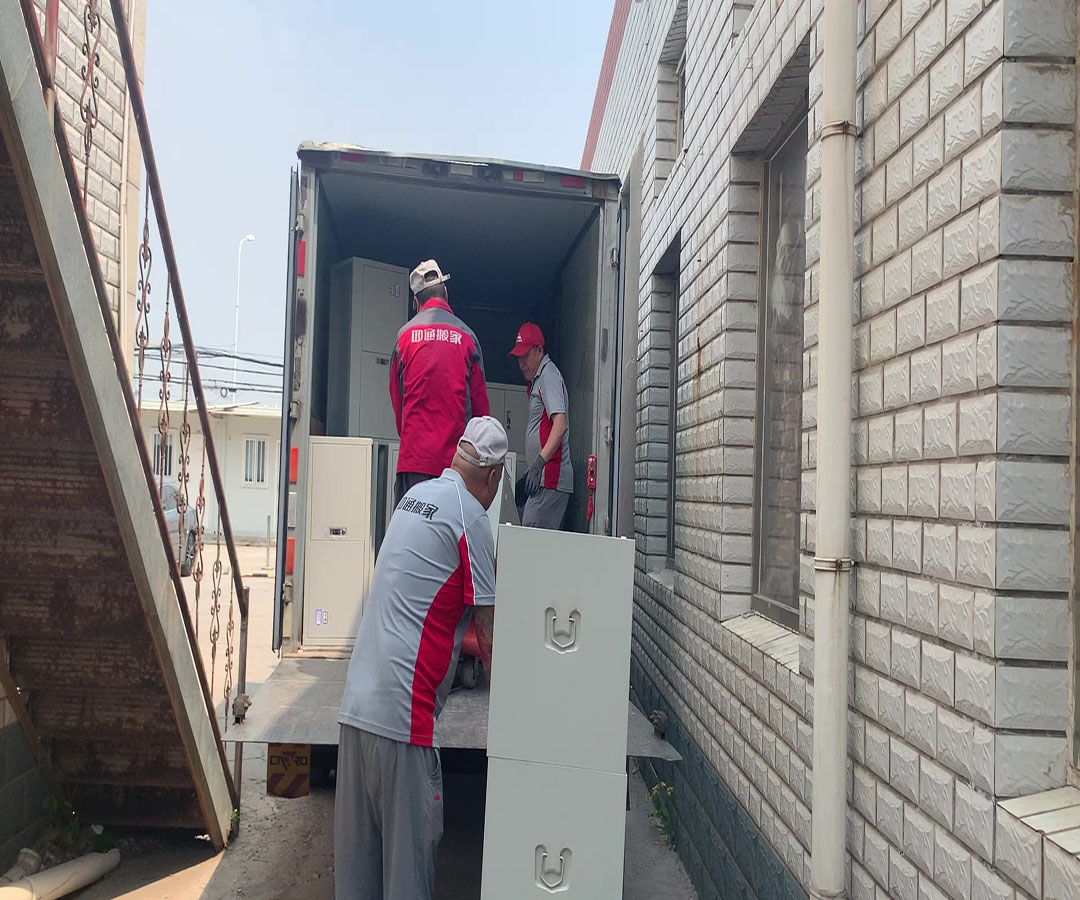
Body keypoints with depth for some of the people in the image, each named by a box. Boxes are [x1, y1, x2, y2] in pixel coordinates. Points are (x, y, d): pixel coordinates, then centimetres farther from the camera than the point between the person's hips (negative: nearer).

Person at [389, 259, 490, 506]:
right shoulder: (466, 336, 1)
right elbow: (480, 402, 6)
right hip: (455, 457, 0)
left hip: (414, 455, 1)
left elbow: (396, 397, 12)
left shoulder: (405, 334, 4)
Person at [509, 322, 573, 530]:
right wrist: (531, 471, 22)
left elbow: (560, 424, -21)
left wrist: (539, 463, -28)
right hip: (544, 478, 10)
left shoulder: (549, 375, -8)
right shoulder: (537, 380, 23)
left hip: (551, 478, -10)